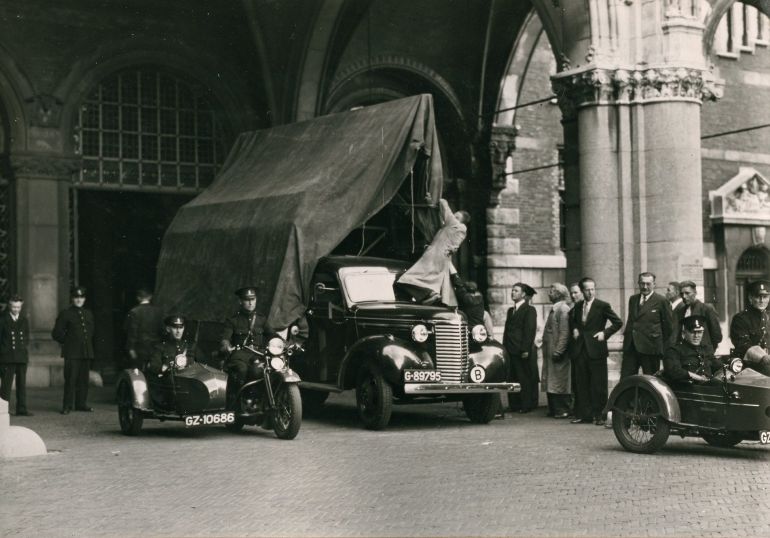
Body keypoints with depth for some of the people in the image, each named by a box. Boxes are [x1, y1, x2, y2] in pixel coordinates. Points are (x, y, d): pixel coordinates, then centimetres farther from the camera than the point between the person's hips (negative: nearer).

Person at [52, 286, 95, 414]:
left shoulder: (88, 314, 16)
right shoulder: (65, 314, 1)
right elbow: (56, 333, 2)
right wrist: (67, 341, 2)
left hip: (86, 352, 5)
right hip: (72, 353, -5)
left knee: (84, 379, 5)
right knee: (70, 379, -7)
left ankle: (81, 404, 13)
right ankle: (67, 406, -2)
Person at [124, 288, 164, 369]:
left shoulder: (134, 312, -9)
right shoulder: (158, 311, 2)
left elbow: (132, 331, -9)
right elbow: (161, 330, 4)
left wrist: (131, 348, -6)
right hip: (155, 347, 4)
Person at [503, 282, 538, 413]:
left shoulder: (529, 310, -4)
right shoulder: (510, 310, 19)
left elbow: (530, 331, -11)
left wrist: (526, 350, -17)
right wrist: (504, 347, 10)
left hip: (523, 352, -7)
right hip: (511, 351, 7)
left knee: (525, 379, -3)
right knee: (512, 378, 5)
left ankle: (527, 406, 2)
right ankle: (513, 405, 9)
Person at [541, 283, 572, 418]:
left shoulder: (563, 309, -13)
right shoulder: (555, 309, 17)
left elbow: (564, 332, -19)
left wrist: (558, 351, -23)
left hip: (557, 353, -9)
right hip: (550, 353, 9)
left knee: (559, 383, -4)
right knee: (551, 382, 11)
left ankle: (563, 410, 1)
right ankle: (554, 409, 17)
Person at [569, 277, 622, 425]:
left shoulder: (603, 306, -3)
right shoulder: (577, 307, 11)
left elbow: (618, 323, 0)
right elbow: (572, 320, 30)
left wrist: (605, 333, -9)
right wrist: (574, 330, 11)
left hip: (596, 349, -4)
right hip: (580, 350, 4)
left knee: (598, 385, -1)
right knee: (581, 384, 5)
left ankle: (599, 415, 6)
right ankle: (583, 414, 12)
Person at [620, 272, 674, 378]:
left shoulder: (661, 301, -5)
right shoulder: (632, 299, 14)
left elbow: (669, 325, -1)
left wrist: (664, 347, 1)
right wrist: (626, 336, 14)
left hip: (650, 348, -5)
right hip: (630, 347, 5)